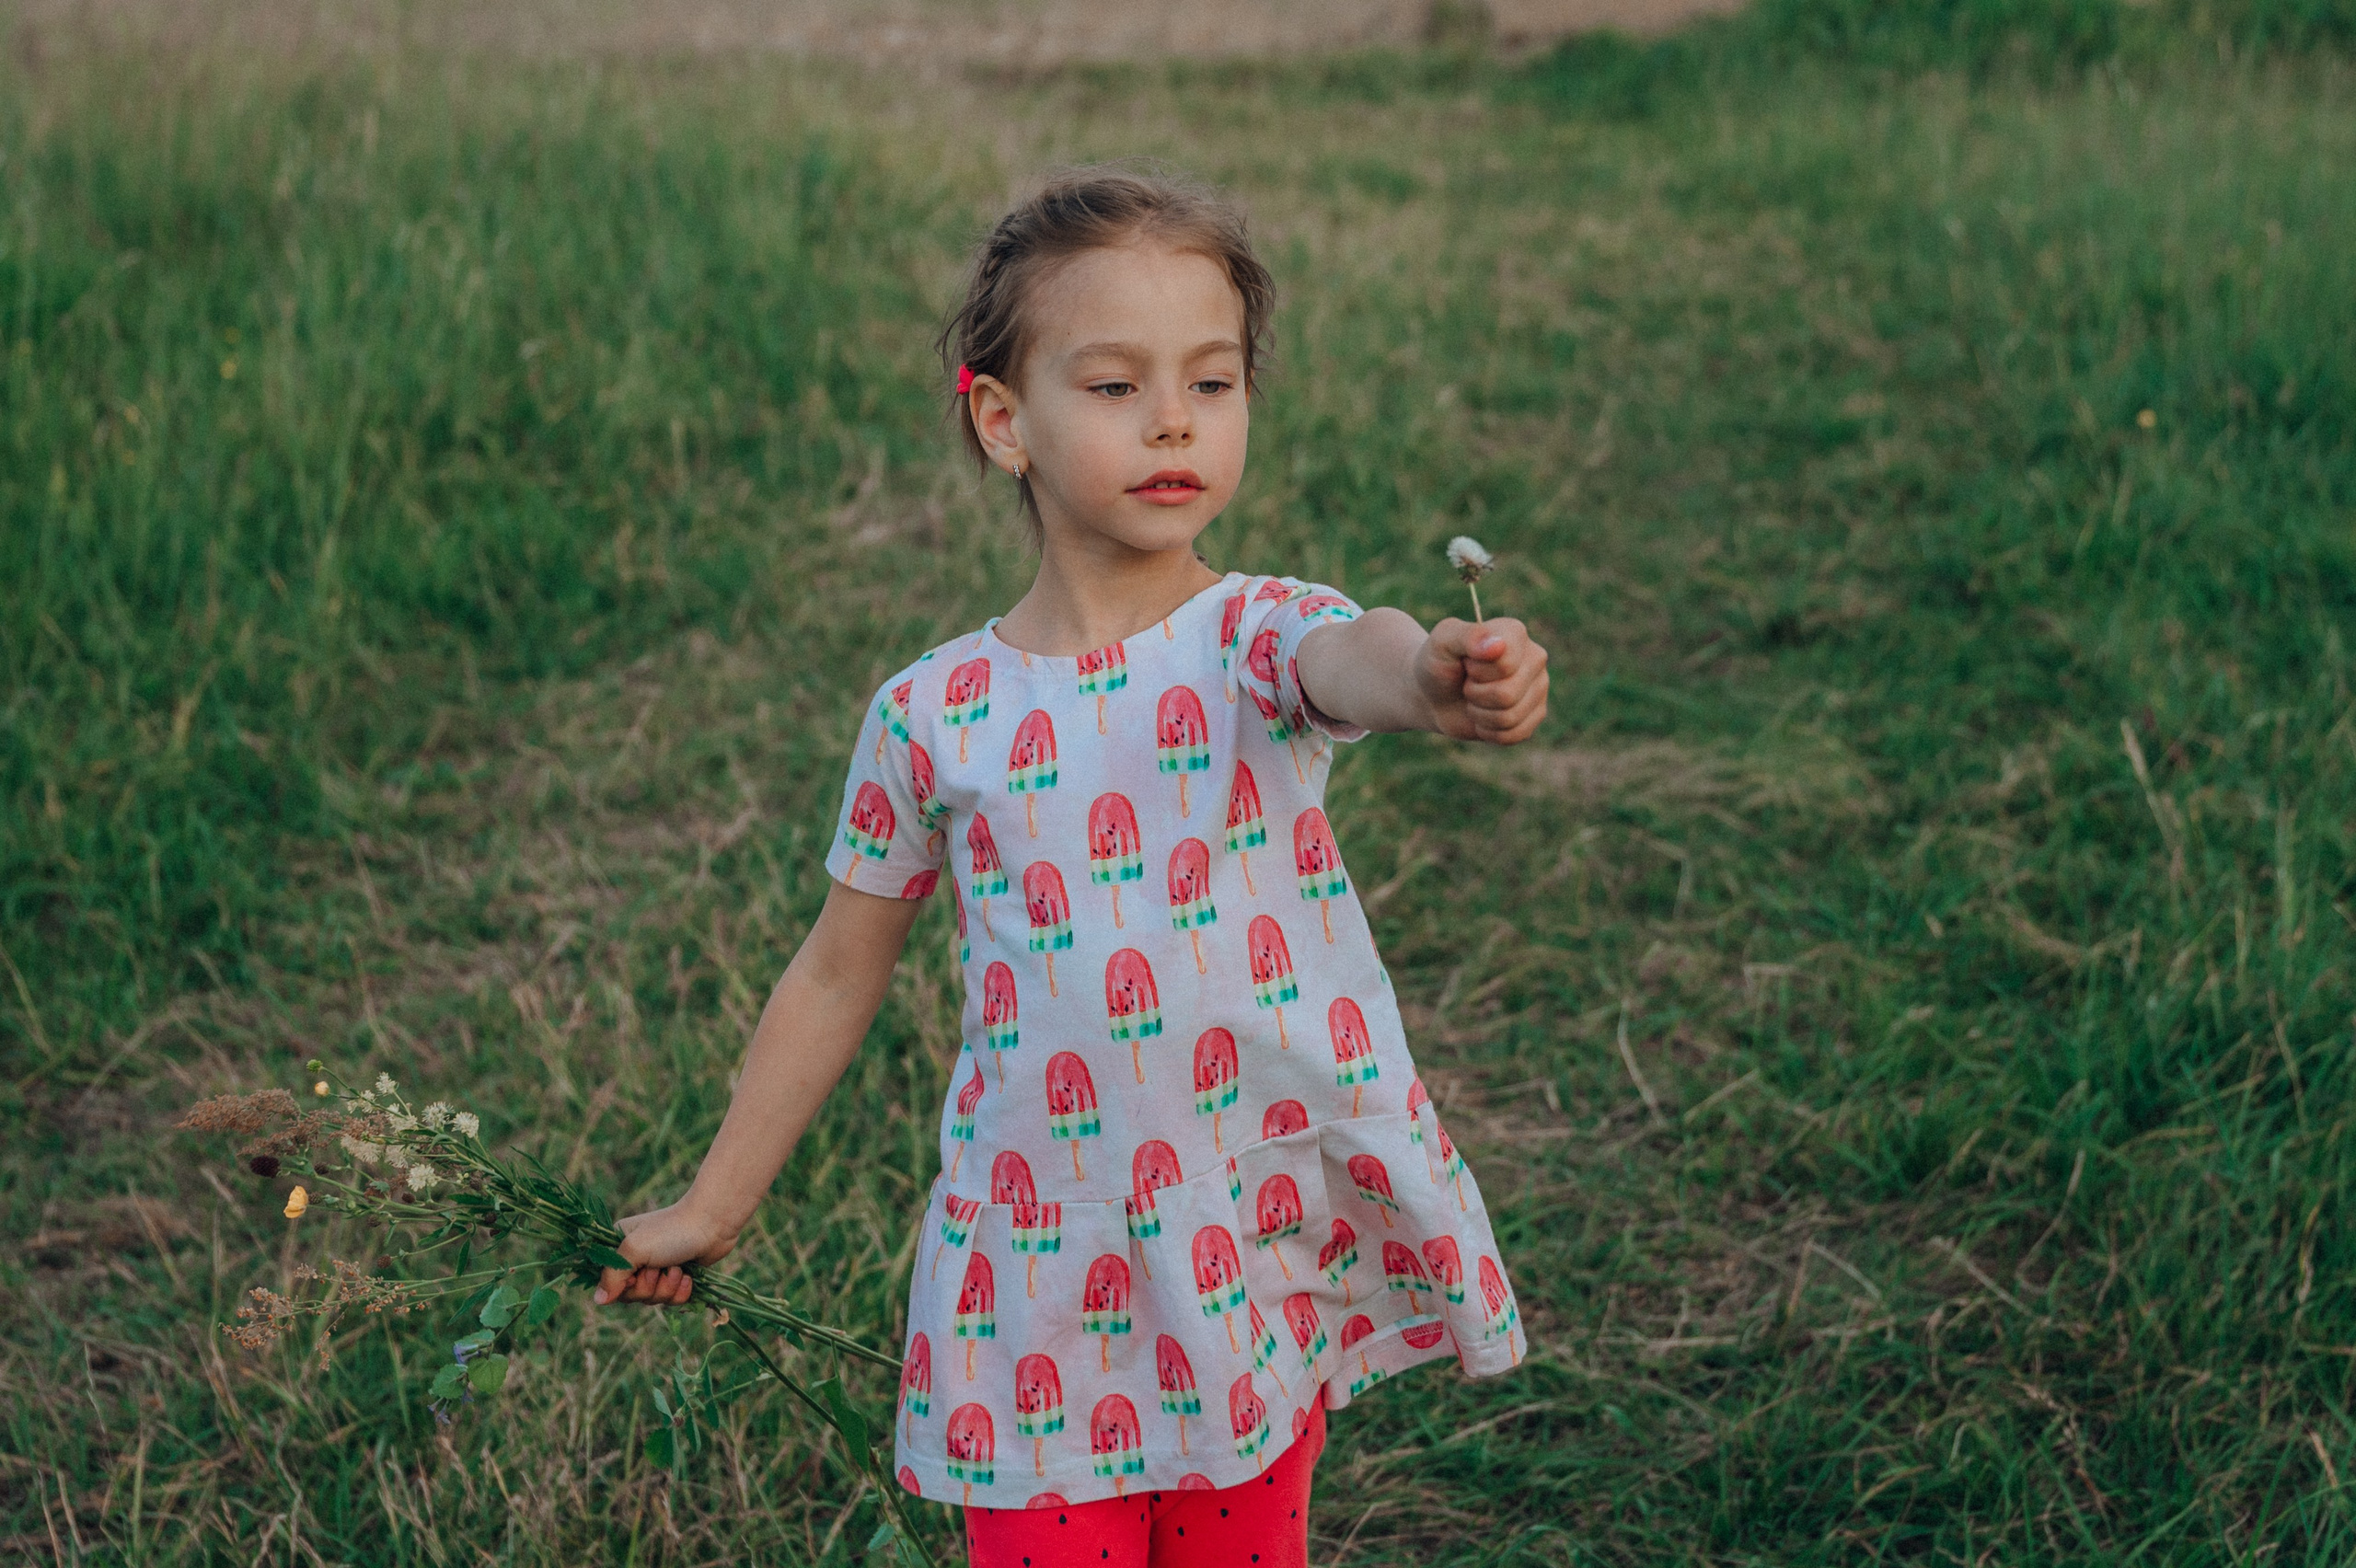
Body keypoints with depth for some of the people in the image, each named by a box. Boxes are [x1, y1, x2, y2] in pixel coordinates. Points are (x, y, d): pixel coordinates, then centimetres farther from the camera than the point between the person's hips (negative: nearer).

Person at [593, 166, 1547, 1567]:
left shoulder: (1261, 638, -8)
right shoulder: (936, 714, -4)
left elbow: (1358, 660, -34)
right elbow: (839, 974, 8)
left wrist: (1439, 677, -58)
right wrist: (712, 1207, 14)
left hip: (1265, 1236, 0)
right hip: (1041, 1273, 1)